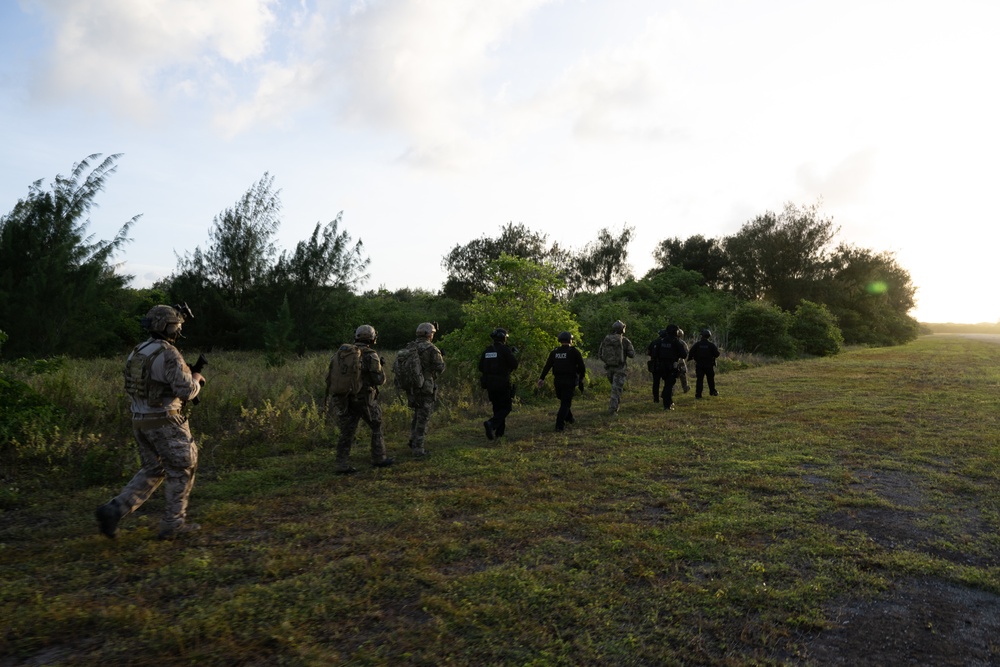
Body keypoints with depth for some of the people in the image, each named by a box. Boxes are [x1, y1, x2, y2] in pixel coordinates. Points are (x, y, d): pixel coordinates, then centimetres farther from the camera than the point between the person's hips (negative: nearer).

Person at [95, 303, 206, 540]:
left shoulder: (137, 352, 10)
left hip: (140, 422, 8)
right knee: (182, 470, 7)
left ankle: (114, 509, 5)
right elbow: (186, 391, -23)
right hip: (165, 423, -8)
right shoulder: (169, 354, -18)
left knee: (152, 472, 19)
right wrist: (196, 380, -1)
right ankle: (173, 524, 12)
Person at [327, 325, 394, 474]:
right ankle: (379, 459, 20)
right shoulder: (370, 355, -11)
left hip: (344, 398, 5)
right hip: (364, 399, -4)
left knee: (347, 432, 9)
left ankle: (342, 465, 4)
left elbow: (331, 376, 8)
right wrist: (379, 366, 8)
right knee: (377, 427, 15)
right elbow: (380, 380, -10)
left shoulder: (342, 352, 6)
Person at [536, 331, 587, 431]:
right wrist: (581, 378, 11)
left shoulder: (554, 352, 6)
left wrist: (542, 378, 6)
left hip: (558, 380, 4)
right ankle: (559, 424, -10)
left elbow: (547, 366, 3)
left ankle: (569, 418, 36)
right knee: (566, 403, -1)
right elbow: (582, 366, -3)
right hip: (570, 381, -4)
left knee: (564, 400, 24)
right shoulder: (574, 352, -4)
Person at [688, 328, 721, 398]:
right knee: (711, 379, 17)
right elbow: (716, 354, -8)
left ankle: (698, 394, -6)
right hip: (709, 365, 0)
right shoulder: (711, 345, -7)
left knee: (699, 379, 0)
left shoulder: (697, 344, -4)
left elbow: (690, 353, -5)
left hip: (699, 365, 0)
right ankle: (712, 391, 28)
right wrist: (717, 349, 12)